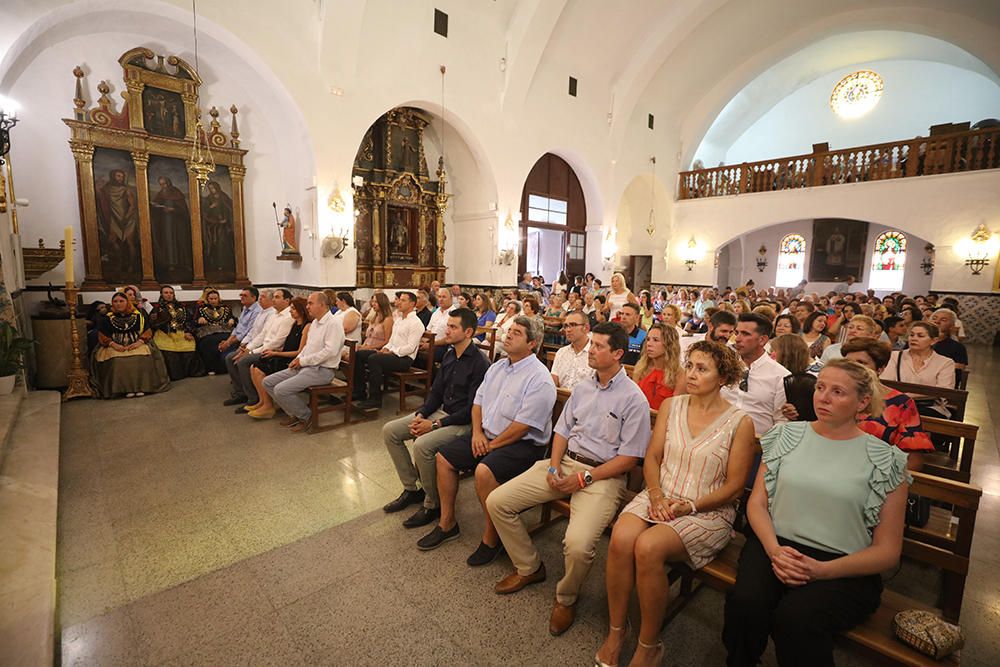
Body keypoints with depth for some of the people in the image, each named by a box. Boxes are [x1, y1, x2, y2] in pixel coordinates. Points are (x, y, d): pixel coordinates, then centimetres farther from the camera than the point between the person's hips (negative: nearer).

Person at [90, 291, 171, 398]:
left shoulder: (138, 316, 9)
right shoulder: (106, 318, 10)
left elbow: (147, 332, 5)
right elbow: (102, 336, 7)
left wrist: (139, 342, -12)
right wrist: (113, 344, -11)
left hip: (136, 345, 0)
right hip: (115, 347, 0)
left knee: (142, 358, -33)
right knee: (117, 360, -33)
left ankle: (140, 387, -28)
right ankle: (125, 389, -29)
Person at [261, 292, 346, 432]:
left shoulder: (333, 324, -14)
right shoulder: (315, 322, 16)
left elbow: (330, 351, -24)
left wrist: (303, 360, -17)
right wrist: (298, 358, 4)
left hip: (322, 370, -10)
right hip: (305, 366, 10)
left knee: (280, 390, -22)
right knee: (268, 382, 4)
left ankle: (307, 416, 0)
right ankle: (295, 413, 11)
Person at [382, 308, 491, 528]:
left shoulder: (479, 363, -19)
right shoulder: (449, 354, 7)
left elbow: (472, 410, -21)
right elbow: (436, 391, 12)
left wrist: (435, 424, -20)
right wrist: (421, 415, -5)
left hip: (464, 422, -9)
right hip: (441, 411, 9)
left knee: (422, 445, -31)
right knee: (390, 430, 2)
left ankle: (433, 505, -6)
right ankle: (411, 489, 14)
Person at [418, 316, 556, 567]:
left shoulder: (539, 379, -17)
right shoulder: (497, 367, 10)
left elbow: (523, 426, -21)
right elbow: (478, 401, 14)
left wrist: (492, 444, -14)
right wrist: (477, 432, -2)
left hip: (523, 444, -9)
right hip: (487, 434, 9)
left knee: (484, 471, -33)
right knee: (443, 457, 4)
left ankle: (492, 538, -9)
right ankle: (447, 523, 19)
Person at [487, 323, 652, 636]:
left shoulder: (633, 399, -8)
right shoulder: (583, 387, 13)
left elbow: (629, 457, -10)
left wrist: (585, 478, -15)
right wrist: (554, 466, -2)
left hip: (602, 474, -6)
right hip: (565, 462, 7)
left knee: (578, 544, -30)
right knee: (497, 502, -3)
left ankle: (566, 599, 6)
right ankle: (528, 567, 19)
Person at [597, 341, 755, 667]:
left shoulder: (740, 422, -5)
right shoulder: (671, 406, 7)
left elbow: (734, 486, -4)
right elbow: (651, 459, 8)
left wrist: (690, 506, -14)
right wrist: (656, 495, -9)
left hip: (708, 511, -3)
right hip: (659, 497, 4)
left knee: (648, 548, -30)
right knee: (620, 539, -26)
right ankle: (616, 631, -3)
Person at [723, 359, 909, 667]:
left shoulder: (884, 460, 1)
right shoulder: (787, 435, 8)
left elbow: (887, 551, 1)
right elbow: (757, 503, 7)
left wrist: (822, 570, -15)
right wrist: (774, 549, -12)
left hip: (843, 567, -2)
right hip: (775, 546, 2)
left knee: (795, 619, -32)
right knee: (745, 603, -27)